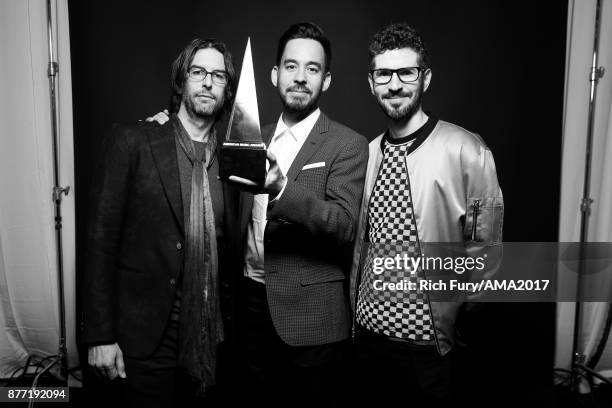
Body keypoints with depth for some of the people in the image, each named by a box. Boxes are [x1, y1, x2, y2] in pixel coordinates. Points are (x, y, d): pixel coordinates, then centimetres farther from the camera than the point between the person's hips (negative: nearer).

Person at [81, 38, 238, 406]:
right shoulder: (132, 142, -6)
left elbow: (227, 249, 9)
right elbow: (102, 239, -8)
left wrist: (225, 327, 3)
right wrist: (100, 336, -10)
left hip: (209, 338, 4)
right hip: (147, 335, -3)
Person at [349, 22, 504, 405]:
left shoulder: (466, 151, -13)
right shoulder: (368, 153, 3)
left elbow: (485, 250, -8)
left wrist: (449, 319, -8)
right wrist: (356, 307, 8)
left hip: (428, 338, -4)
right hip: (368, 327, 5)